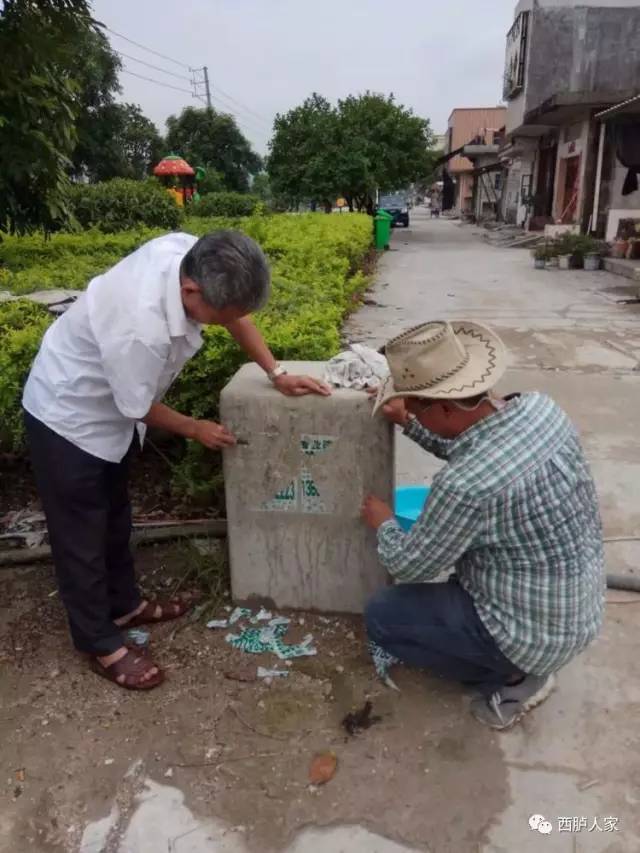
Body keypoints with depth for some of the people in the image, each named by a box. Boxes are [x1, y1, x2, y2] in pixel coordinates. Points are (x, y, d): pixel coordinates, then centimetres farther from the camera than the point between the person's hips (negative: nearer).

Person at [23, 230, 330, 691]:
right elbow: (140, 408, -22)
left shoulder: (189, 252, -20)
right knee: (82, 535, 6)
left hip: (108, 407, 9)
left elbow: (237, 313, -2)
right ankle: (102, 645, 24)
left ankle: (124, 605, 42)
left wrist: (277, 374, -6)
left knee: (114, 516, 22)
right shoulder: (141, 330, -41)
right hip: (68, 415, -8)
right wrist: (195, 429, -5)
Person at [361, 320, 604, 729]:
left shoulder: (464, 485, -34)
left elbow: (408, 567, -16)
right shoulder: (539, 407, -12)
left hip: (537, 632, -7)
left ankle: (510, 679, 9)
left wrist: (384, 524, 3)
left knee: (381, 616, 5)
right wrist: (407, 423, 4)